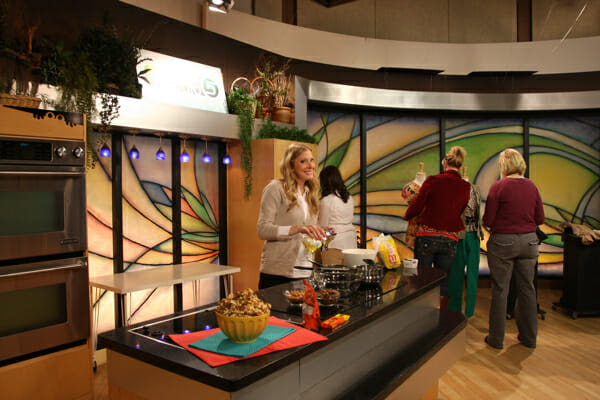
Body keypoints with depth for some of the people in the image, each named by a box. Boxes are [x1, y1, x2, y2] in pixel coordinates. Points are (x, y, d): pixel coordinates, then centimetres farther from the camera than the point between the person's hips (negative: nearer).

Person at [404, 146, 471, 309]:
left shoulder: (432, 180, -8)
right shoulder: (465, 187, 1)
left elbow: (416, 206, -5)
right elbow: (459, 212, 10)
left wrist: (407, 215, 15)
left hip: (426, 236, -2)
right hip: (449, 239, 3)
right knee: (443, 282, 15)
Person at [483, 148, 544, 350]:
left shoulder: (498, 187, -11)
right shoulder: (531, 186, 1)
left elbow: (488, 221, -11)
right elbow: (540, 219, 6)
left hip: (503, 242, -4)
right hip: (528, 242, 4)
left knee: (500, 290, 5)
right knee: (527, 289, 14)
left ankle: (496, 339, 15)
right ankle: (529, 337, 27)